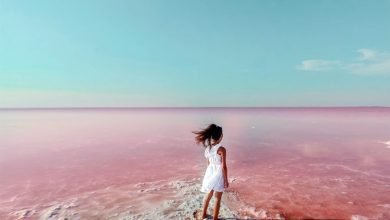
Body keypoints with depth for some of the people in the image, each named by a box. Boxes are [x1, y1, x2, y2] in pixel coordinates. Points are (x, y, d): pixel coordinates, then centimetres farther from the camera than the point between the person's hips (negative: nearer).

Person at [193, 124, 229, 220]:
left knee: (208, 194, 25)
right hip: (219, 174, -6)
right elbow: (223, 166, -19)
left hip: (210, 172, 6)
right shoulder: (221, 149, -22)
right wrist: (226, 180, -8)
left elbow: (208, 163, 7)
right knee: (217, 198, 11)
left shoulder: (208, 147, -4)